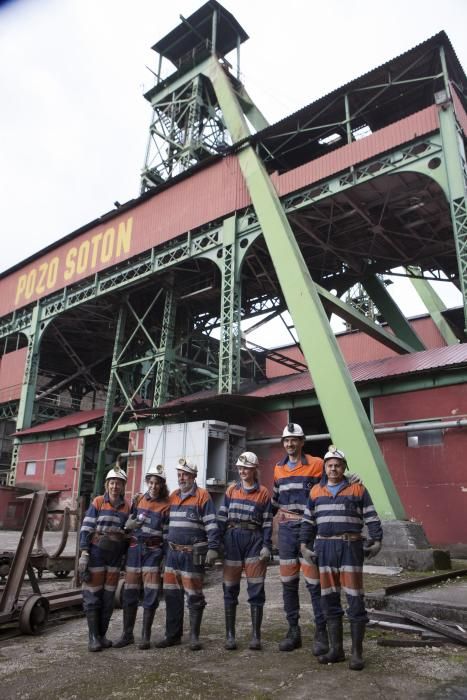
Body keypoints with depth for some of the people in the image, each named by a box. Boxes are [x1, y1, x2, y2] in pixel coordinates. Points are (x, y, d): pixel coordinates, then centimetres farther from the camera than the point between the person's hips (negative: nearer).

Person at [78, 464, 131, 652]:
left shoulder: (127, 507, 4)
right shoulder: (98, 502, -4)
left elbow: (127, 533, 10)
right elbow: (86, 528, -7)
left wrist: (124, 556, 8)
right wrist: (84, 553, -14)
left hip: (115, 555, 3)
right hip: (96, 552, -3)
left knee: (109, 596, 8)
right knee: (93, 594, 0)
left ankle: (102, 635, 20)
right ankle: (93, 637, 9)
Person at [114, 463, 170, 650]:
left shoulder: (166, 505, -4)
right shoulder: (138, 499, 5)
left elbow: (167, 534, -3)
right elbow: (129, 521, 16)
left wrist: (166, 558, -6)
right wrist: (130, 524, -7)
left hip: (153, 551, -3)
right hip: (134, 548, 3)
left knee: (150, 594, -1)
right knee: (130, 592, 8)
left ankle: (146, 636, 14)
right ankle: (127, 634, 22)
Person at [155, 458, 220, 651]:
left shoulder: (202, 496, -8)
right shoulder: (173, 496, 12)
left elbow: (211, 525, -11)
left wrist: (212, 548, -17)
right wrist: (166, 547, 18)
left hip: (193, 554, -6)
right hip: (173, 552, 6)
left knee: (194, 595, 3)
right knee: (172, 595, 12)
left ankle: (194, 636, 18)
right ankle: (172, 635, 25)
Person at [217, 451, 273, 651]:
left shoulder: (263, 492, 2)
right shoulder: (231, 490, 9)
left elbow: (267, 522, 1)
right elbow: (222, 517, 8)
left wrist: (266, 546, -7)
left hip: (254, 539, -2)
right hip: (232, 539, 2)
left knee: (256, 588, 0)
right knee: (230, 587, 6)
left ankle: (255, 635, 11)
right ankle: (230, 635, 16)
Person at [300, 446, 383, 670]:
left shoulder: (357, 489, 3)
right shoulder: (316, 491, 11)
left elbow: (371, 518, 3)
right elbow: (308, 521, 14)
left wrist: (376, 541, -7)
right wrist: (304, 546, 8)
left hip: (350, 546, -3)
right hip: (324, 547, 3)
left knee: (355, 599, -2)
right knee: (329, 599, 8)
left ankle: (357, 652, 10)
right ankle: (336, 649, 20)